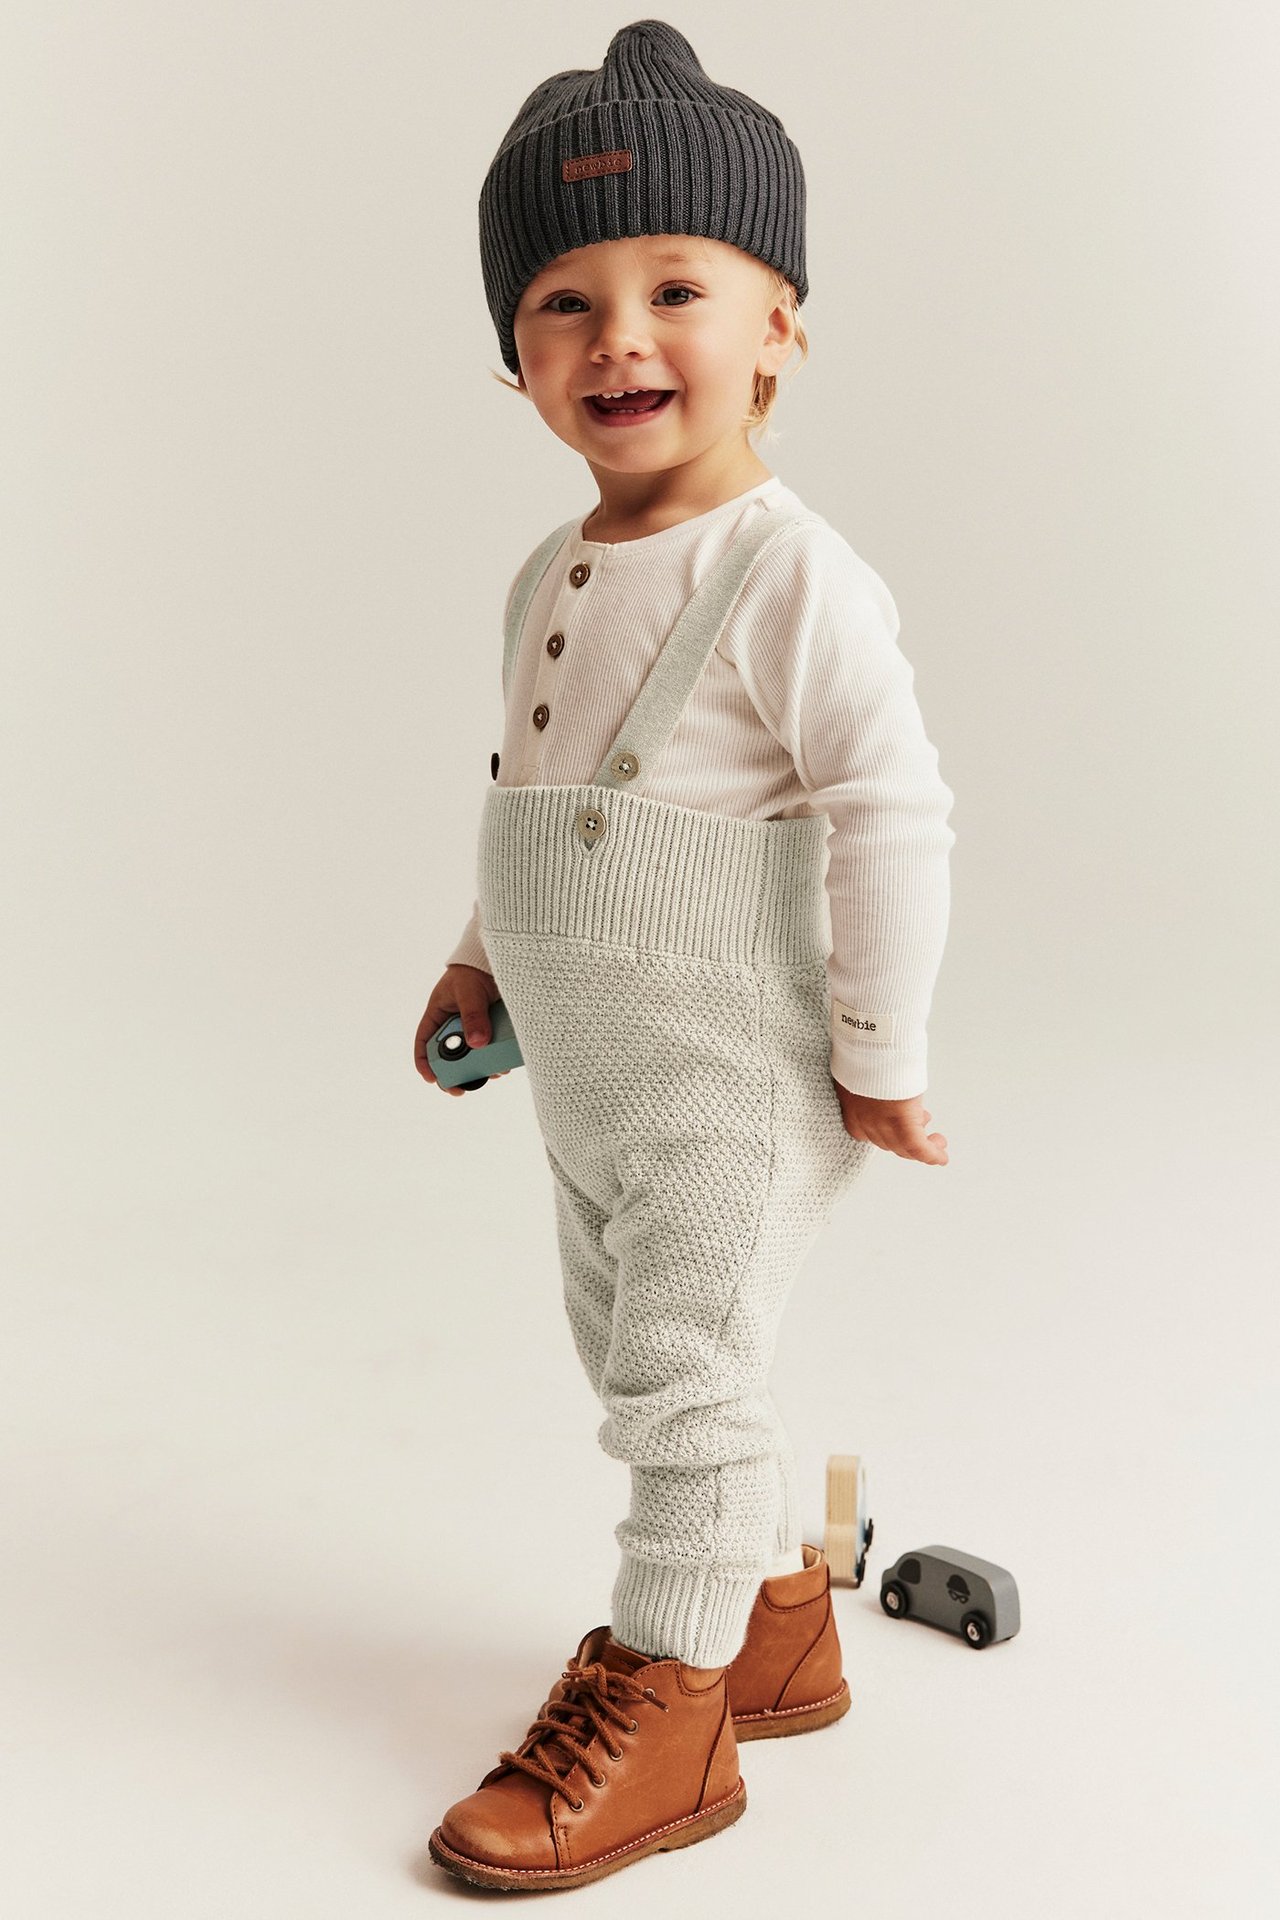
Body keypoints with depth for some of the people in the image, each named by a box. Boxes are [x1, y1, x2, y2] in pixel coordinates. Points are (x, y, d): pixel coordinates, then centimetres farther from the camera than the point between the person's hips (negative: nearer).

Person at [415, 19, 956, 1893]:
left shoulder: (792, 575, -18)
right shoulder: (549, 580, 8)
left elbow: (894, 815, -20)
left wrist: (882, 1061, -17)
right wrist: (483, 959, 19)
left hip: (736, 1076, -9)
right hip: (592, 1084, 9)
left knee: (682, 1369, -4)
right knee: (643, 1353, 19)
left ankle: (663, 1707, 13)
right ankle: (779, 1615, 38)